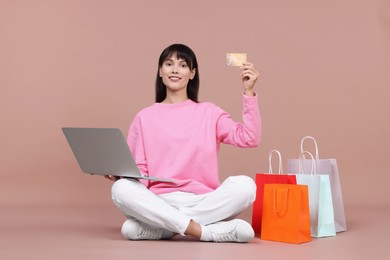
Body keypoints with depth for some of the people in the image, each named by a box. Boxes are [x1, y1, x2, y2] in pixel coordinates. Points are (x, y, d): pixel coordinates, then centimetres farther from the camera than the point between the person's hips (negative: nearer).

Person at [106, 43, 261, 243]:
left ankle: (164, 225, -24)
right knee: (121, 188, -30)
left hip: (203, 202, 0)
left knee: (245, 185, -28)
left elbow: (249, 139, -2)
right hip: (159, 202, 0)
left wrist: (249, 92, -7)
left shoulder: (209, 112, 12)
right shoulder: (144, 117, 12)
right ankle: (200, 230, -30)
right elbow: (139, 171, 7)